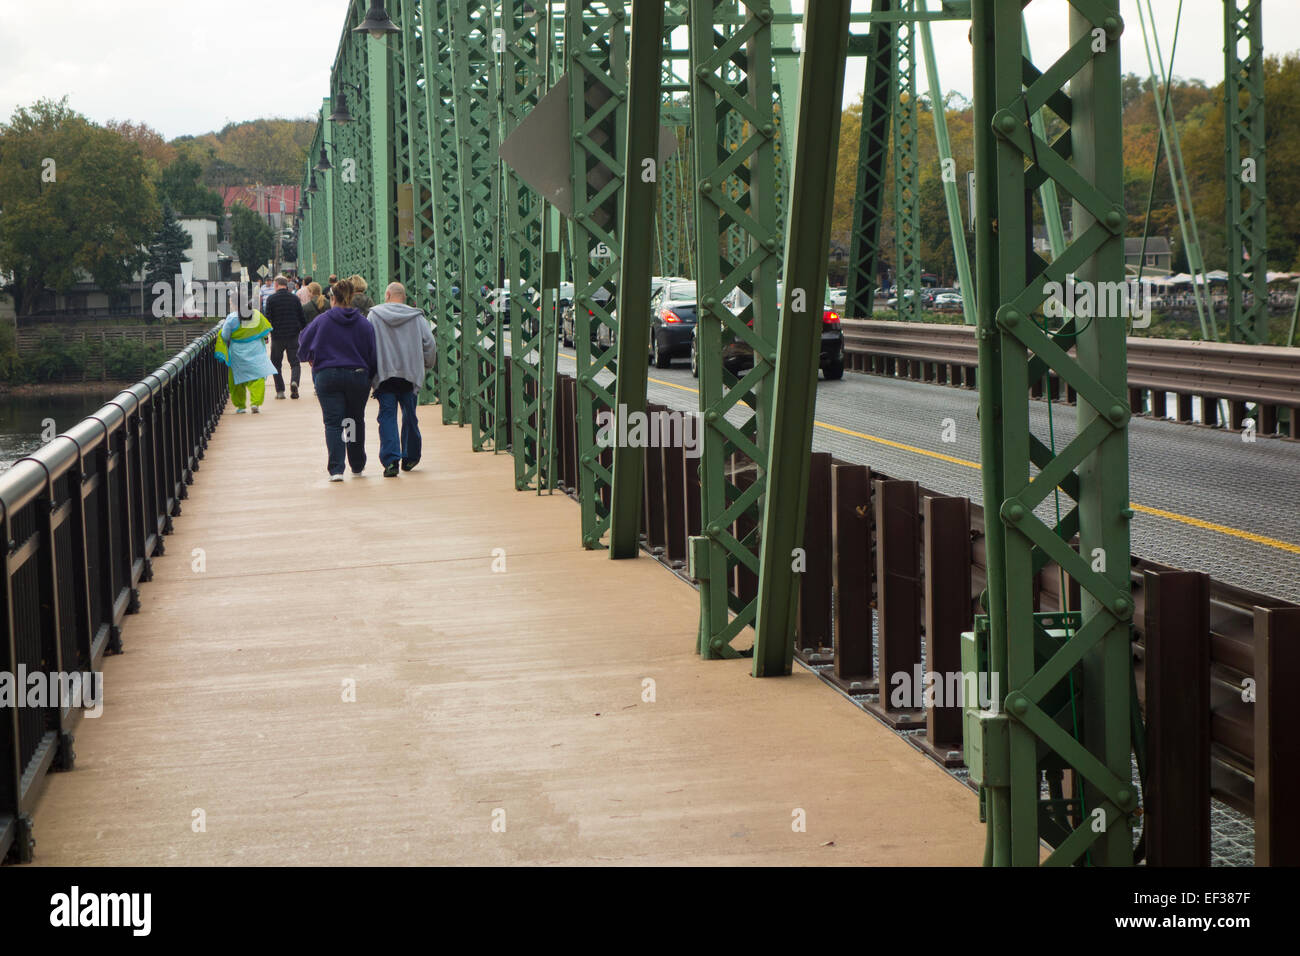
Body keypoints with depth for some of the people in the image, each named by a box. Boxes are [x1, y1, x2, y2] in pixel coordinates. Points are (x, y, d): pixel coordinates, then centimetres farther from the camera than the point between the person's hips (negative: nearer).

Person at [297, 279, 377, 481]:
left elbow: (303, 342, 5)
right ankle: (357, 466, 29)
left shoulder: (321, 320, -4)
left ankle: (336, 468, -15)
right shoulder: (364, 324, 0)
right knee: (357, 421, 17)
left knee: (333, 423, -1)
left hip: (327, 376, -2)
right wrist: (370, 378, 16)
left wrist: (312, 360, 24)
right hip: (358, 376, 2)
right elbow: (372, 354, 3)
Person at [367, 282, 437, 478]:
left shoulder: (374, 315, 1)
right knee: (410, 416, 15)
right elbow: (430, 345, 2)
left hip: (383, 374, -1)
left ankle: (390, 460, -15)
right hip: (410, 374, 1)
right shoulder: (417, 317, 3)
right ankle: (410, 458, 26)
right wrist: (426, 366, 19)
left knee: (387, 416, -1)